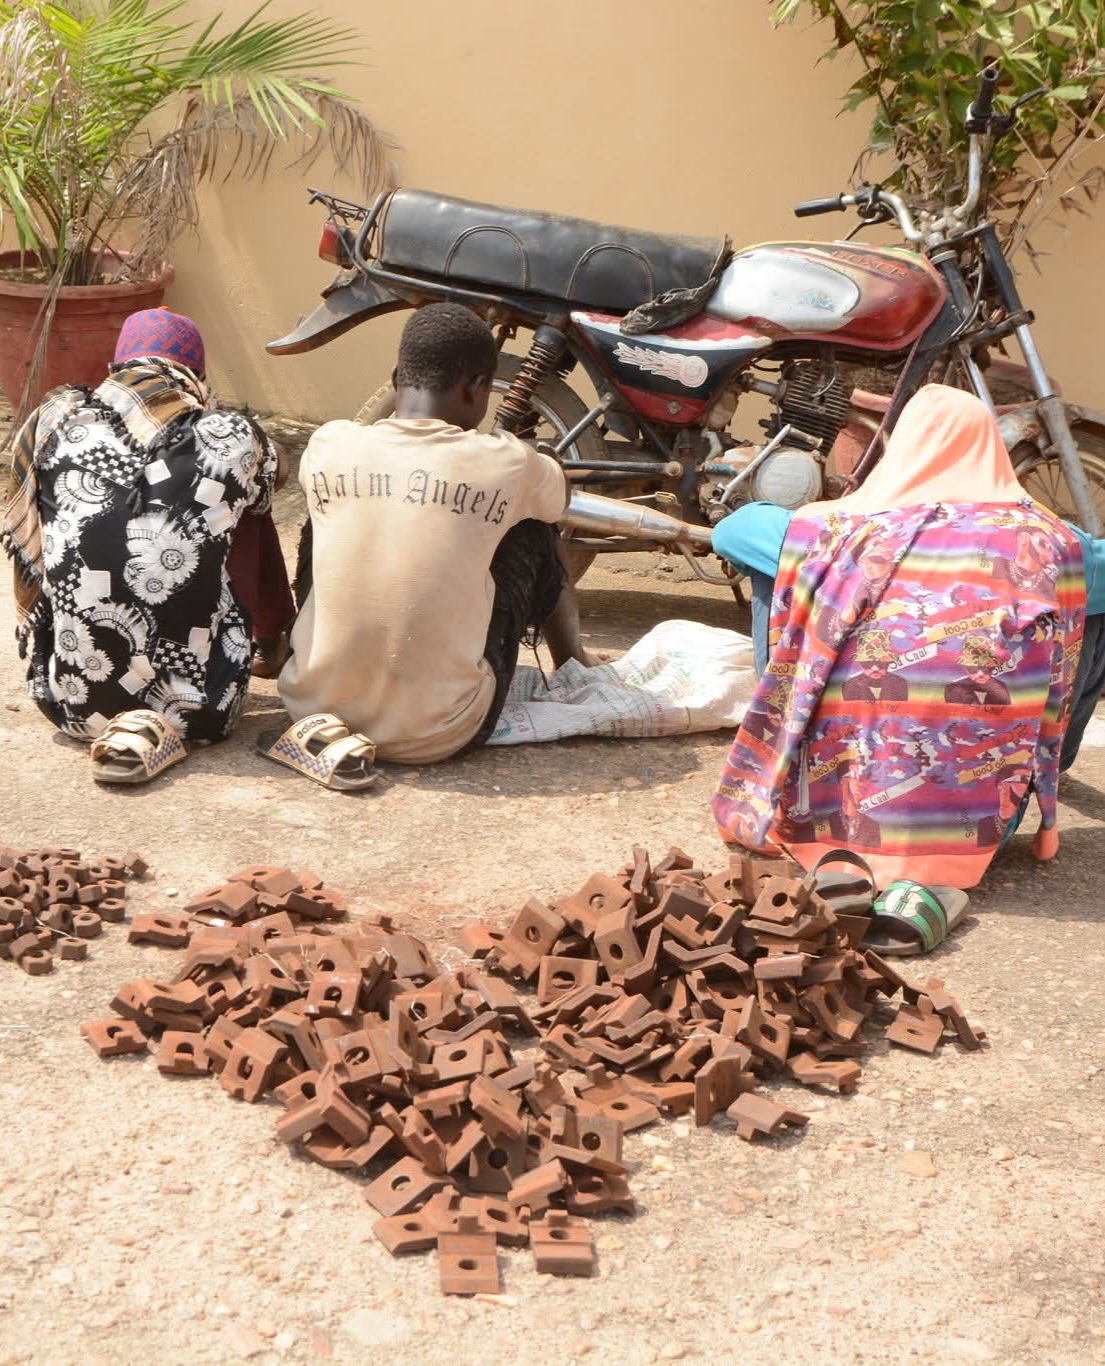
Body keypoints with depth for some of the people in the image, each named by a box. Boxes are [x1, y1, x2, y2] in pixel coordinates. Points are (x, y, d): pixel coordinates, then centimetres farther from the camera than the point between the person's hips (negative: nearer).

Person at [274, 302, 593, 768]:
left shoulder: (328, 445, -2)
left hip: (311, 710, 3)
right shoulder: (506, 464, -8)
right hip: (439, 737, -3)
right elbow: (561, 494, 18)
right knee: (533, 531, 15)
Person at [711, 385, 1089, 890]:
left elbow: (729, 531, 21)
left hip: (828, 820, 1)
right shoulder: (1049, 542, 4)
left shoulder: (836, 527, 4)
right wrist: (1047, 819, 20)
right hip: (978, 826, -1)